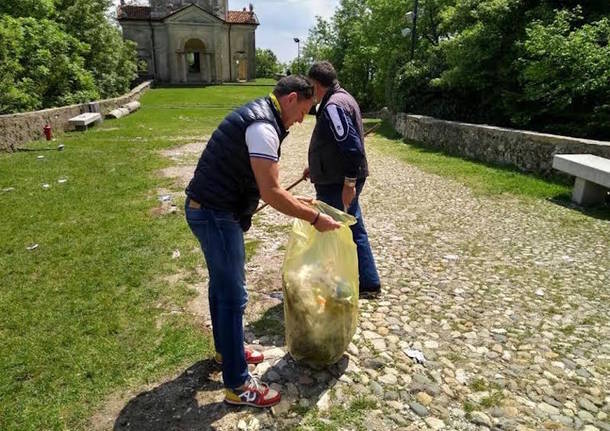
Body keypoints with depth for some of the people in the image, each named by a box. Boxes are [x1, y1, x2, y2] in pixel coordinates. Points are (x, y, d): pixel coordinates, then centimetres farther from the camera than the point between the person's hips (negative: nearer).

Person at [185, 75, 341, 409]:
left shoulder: (256, 114, 13)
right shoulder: (264, 127, -20)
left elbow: (263, 185, 18)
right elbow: (271, 194, -24)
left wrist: (297, 203, 18)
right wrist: (315, 218, -16)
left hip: (206, 209, 11)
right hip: (216, 216, -11)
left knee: (221, 284, 22)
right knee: (233, 296, -2)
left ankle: (226, 349, 42)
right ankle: (238, 386, 12)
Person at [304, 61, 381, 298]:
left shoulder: (333, 105, -18)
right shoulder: (342, 98, 14)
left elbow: (352, 147, -26)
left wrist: (349, 183, -24)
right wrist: (315, 167, 25)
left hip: (337, 185, -10)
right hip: (345, 180, 10)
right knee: (355, 231, 16)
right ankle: (368, 283, 27)